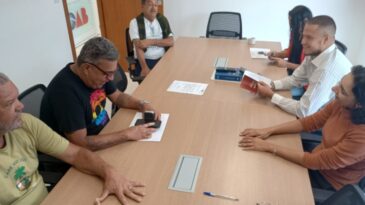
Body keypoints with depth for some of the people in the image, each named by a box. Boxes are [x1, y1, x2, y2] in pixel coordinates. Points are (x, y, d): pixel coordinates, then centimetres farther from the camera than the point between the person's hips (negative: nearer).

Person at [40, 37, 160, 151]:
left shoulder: (99, 73, -7)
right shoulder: (65, 91, -32)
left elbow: (118, 96, 9)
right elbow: (81, 143, -34)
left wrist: (141, 105, -10)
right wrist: (128, 134, -32)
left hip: (104, 133, 8)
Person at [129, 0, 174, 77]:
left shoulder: (163, 20, 8)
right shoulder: (135, 22, -2)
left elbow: (171, 42, -1)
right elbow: (138, 46, -13)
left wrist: (151, 42, -14)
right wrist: (144, 67, -27)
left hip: (163, 60, 3)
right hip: (145, 61, -3)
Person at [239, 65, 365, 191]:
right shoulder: (342, 104, -16)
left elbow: (315, 162, -30)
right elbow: (309, 122, -5)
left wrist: (269, 147, -28)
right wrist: (269, 130, -14)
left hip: (329, 182, -5)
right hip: (320, 158, 5)